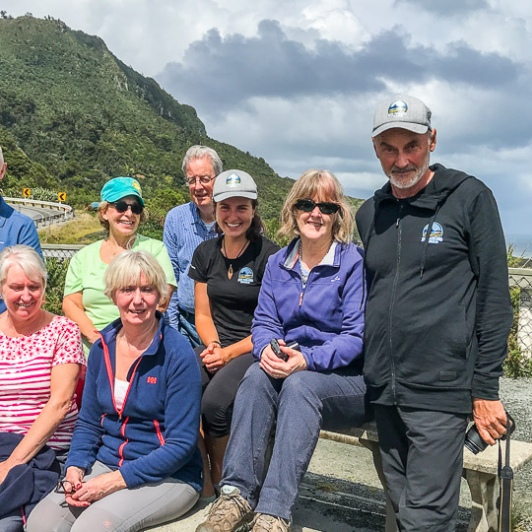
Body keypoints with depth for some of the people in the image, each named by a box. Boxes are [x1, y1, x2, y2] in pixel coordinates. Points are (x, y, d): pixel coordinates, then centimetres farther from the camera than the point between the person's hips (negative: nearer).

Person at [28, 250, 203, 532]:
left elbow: (181, 444, -15)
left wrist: (115, 481, -20)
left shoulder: (177, 353, -14)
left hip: (168, 476, -5)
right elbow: (88, 423, 11)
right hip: (106, 463, 5)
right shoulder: (102, 347, 3)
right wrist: (75, 469, -8)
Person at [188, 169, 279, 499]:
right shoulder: (205, 253, 12)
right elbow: (203, 314, 15)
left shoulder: (269, 255, -6)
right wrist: (212, 344, -6)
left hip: (254, 350, -4)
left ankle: (221, 483, -3)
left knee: (215, 401, -31)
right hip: (217, 347, 5)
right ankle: (203, 485, -9)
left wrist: (230, 353, -15)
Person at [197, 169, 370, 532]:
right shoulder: (279, 263, 12)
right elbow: (264, 322, 7)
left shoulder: (354, 262, -6)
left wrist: (308, 359, -27)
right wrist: (267, 348, -17)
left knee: (300, 384, -35)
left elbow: (356, 336, -13)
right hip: (290, 368, 4)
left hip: (347, 378, -4)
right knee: (257, 375, -28)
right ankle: (238, 495, -29)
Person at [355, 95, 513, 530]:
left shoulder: (470, 198, -3)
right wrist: (367, 371, 14)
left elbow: (494, 297, -5)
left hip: (441, 390, -5)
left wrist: (485, 389, -8)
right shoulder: (369, 214, 12)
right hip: (384, 390, 5)